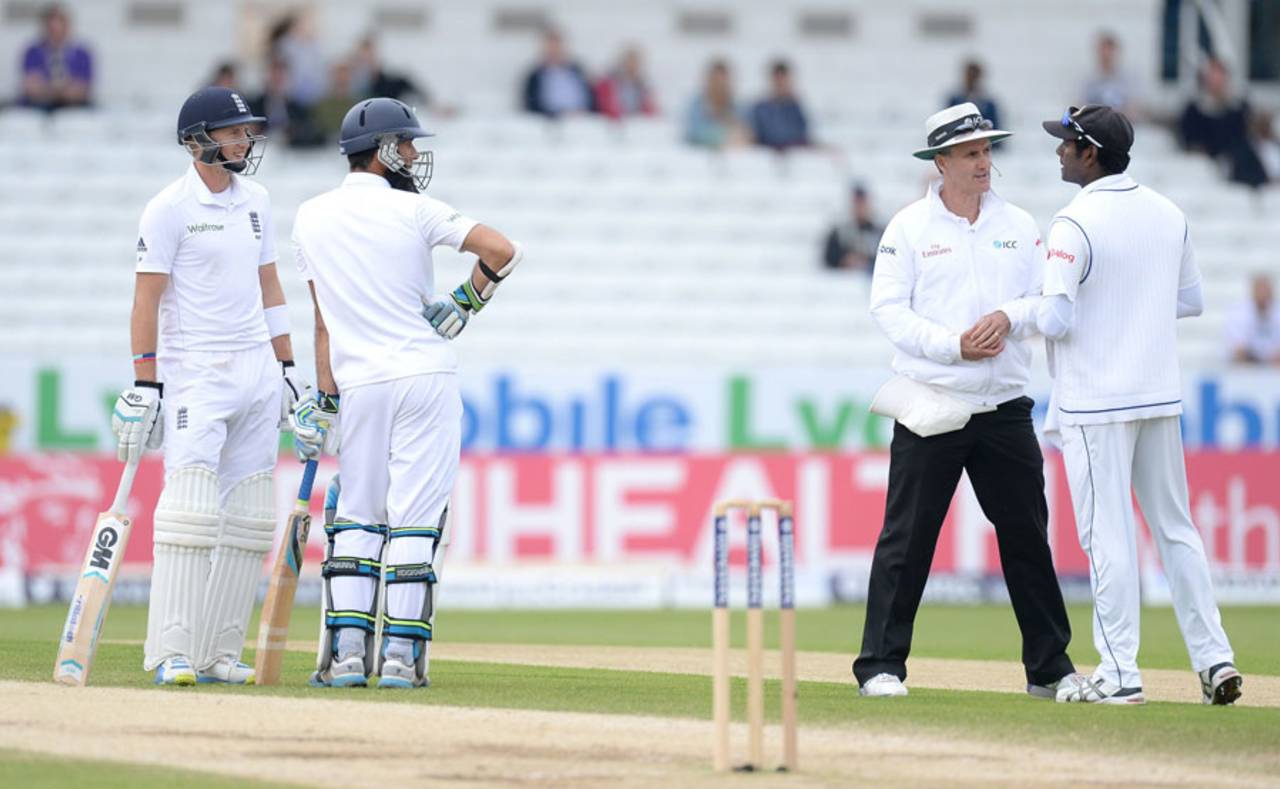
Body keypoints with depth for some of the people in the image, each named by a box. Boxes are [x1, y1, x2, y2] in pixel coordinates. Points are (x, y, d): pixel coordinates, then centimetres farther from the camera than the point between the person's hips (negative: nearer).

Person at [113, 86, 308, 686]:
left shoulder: (254, 201, 12)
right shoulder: (170, 209, -8)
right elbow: (146, 300, -9)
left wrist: (287, 367, 15)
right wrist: (145, 385, -14)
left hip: (257, 368, 7)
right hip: (195, 373, -7)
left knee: (248, 519, 4)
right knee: (192, 508, -15)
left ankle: (219, 652, 7)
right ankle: (173, 652, -15)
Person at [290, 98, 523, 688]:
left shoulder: (310, 218, 7)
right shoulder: (414, 211, -4)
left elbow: (325, 319, 6)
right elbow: (502, 251, -12)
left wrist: (326, 399, 5)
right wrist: (467, 302, 5)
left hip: (357, 385, 3)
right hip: (426, 377, -3)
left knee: (356, 516, 10)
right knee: (415, 518, 0)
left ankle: (347, 649, 1)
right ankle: (400, 654, -4)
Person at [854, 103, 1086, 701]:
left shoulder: (1018, 226, 12)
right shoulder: (910, 227, 1)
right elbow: (888, 308, -5)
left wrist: (1009, 317, -11)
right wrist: (952, 345, -16)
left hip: (1005, 408, 4)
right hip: (931, 405, -4)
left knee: (1028, 537, 6)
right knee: (907, 538, -4)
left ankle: (1050, 668, 14)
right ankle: (881, 665, 1)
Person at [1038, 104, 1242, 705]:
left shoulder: (1075, 224, -15)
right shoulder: (1168, 214, 8)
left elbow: (1056, 319, -20)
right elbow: (1191, 300, 16)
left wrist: (1030, 312, 1)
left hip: (1096, 405, -6)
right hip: (1160, 396, 7)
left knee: (1108, 534, -3)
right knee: (1175, 527, 12)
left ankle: (1120, 673, -3)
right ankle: (1214, 659, 9)